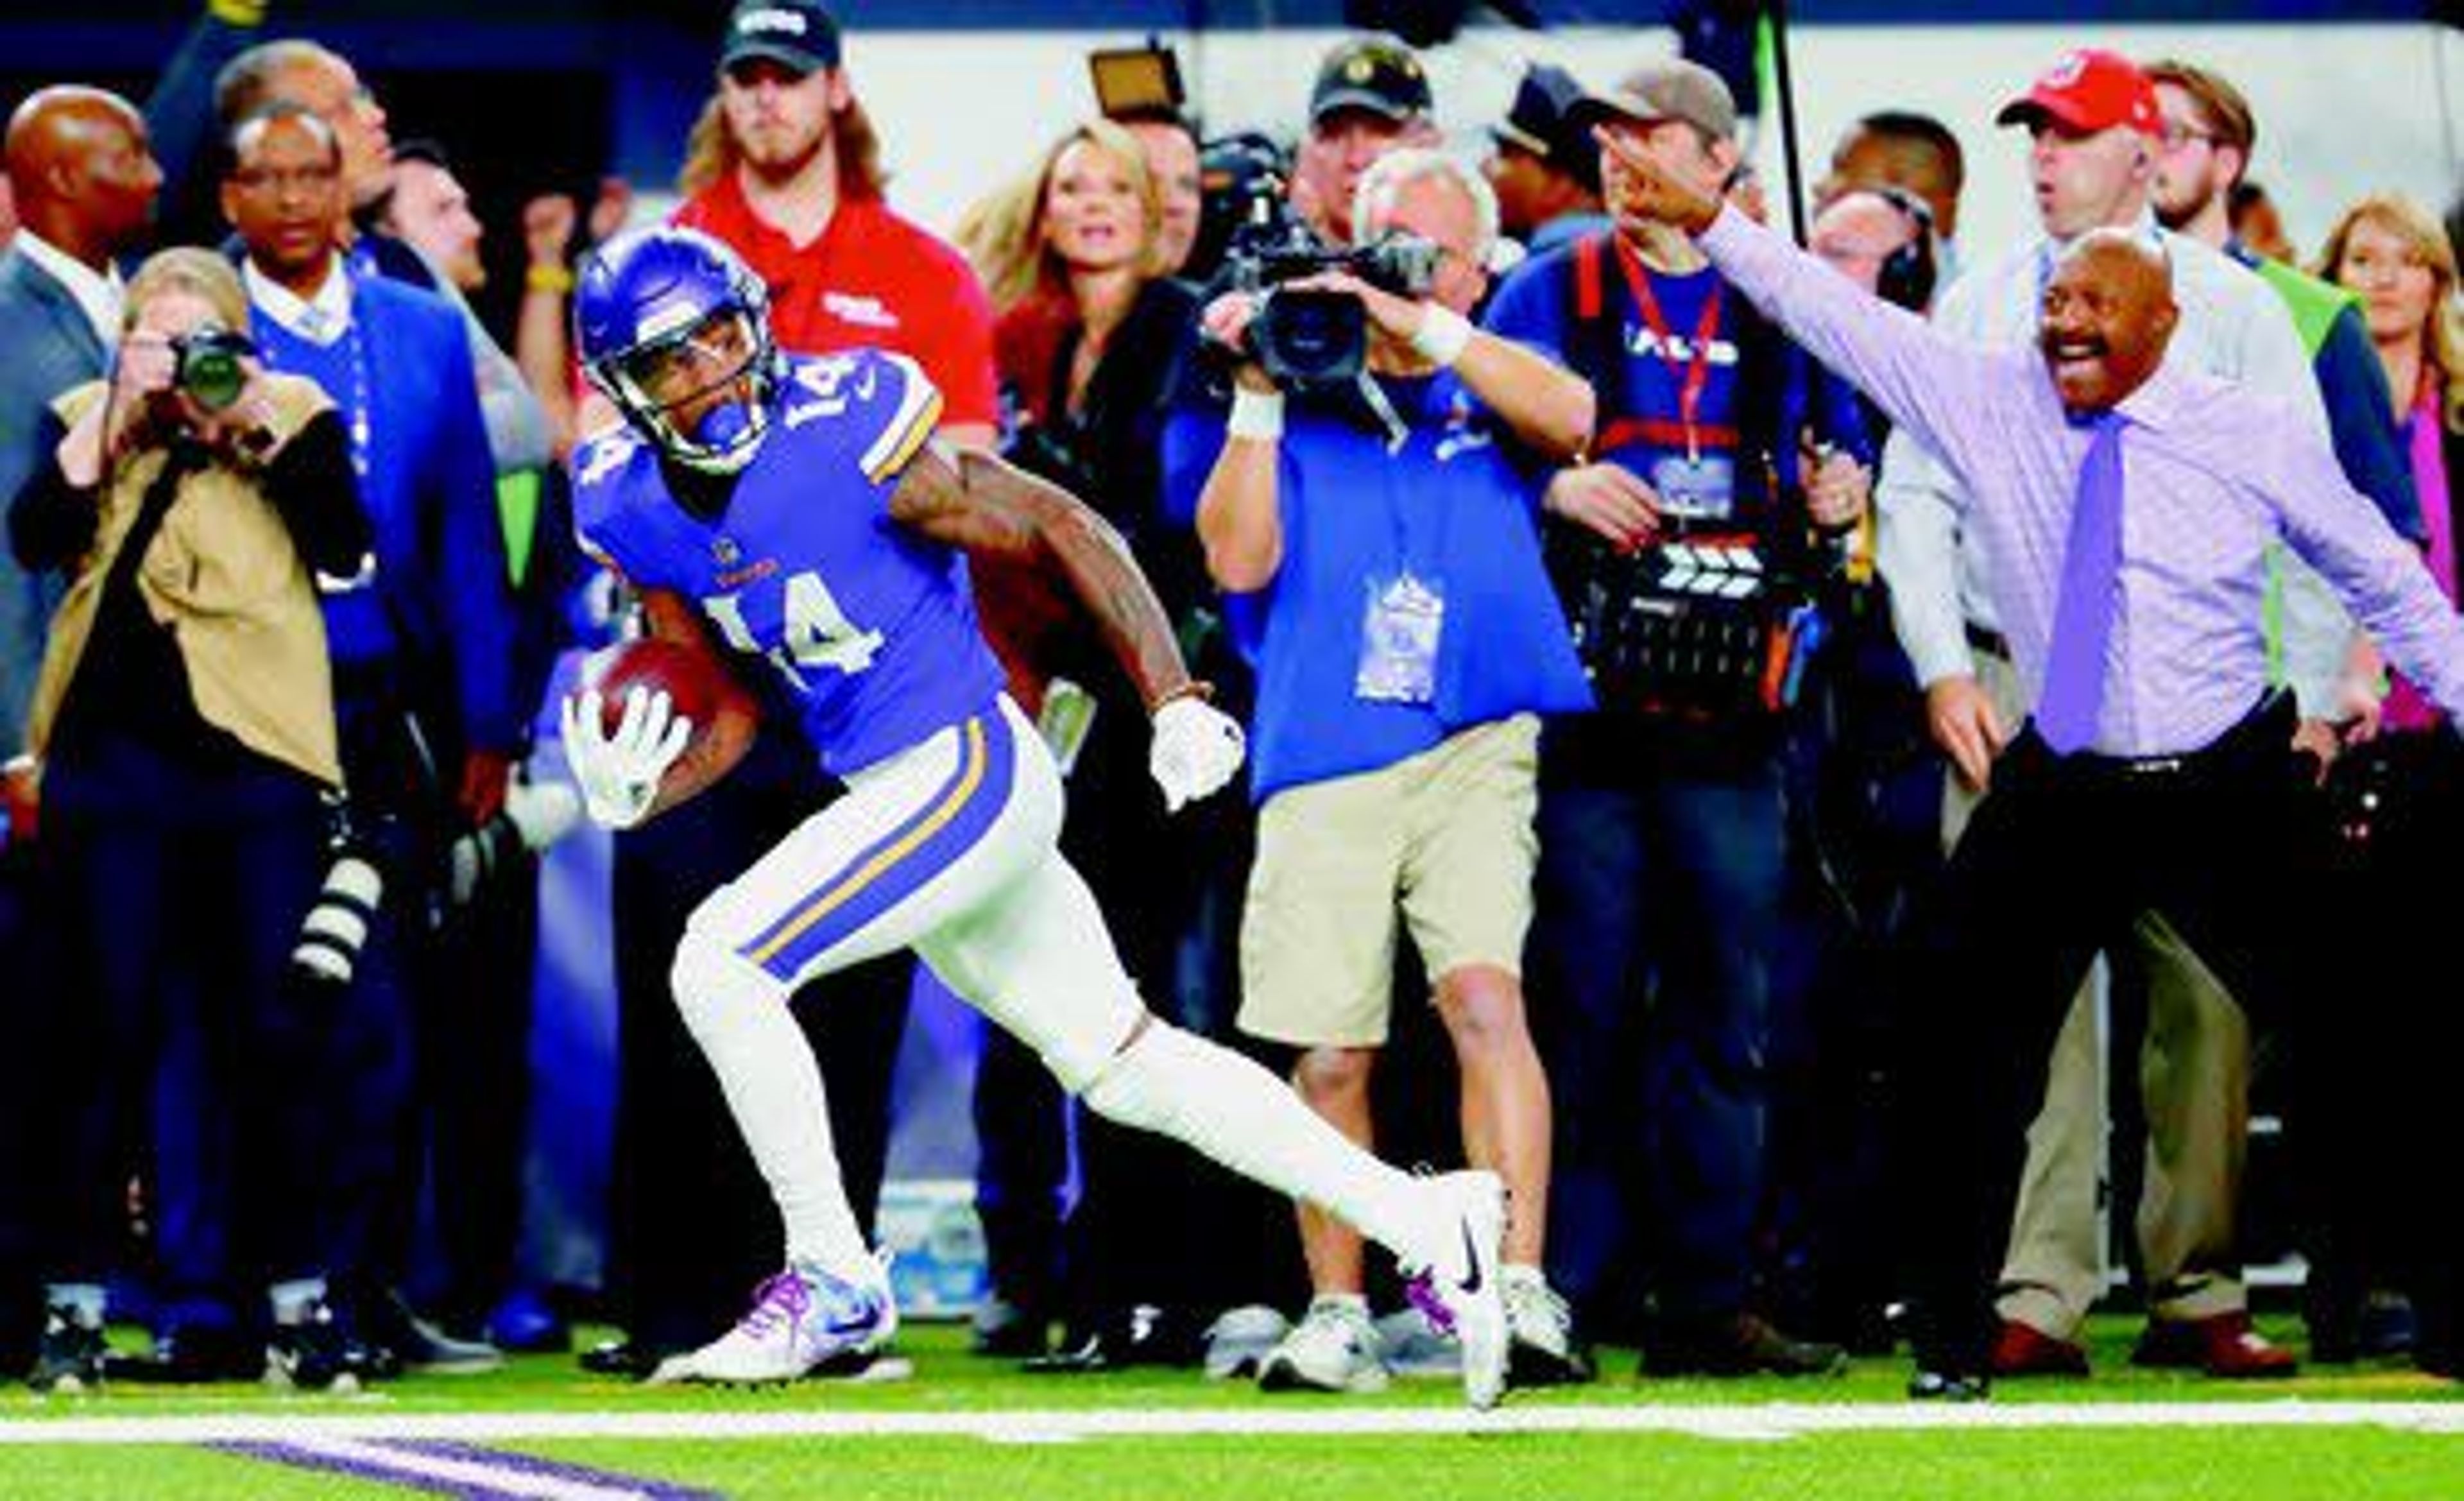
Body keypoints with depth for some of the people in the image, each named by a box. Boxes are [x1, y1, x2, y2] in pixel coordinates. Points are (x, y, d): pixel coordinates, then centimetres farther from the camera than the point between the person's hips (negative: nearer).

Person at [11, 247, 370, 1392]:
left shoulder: (293, 415, 7)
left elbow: (343, 546, -7)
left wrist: (259, 424, -12)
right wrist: (117, 411, -12)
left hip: (259, 762, 0)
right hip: (114, 761, 0)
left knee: (277, 1031, 0)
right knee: (109, 1030, 0)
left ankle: (295, 1304, 7)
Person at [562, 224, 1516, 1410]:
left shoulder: (841, 439, -19)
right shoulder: (633, 508, 2)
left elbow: (1061, 530, -11)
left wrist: (1175, 702, -12)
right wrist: (634, 796, -8)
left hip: (967, 770, -8)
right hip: (892, 793, 8)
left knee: (720, 964, -17)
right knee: (1125, 1066, 14)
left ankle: (831, 1280, -5)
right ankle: (1422, 1222, 22)